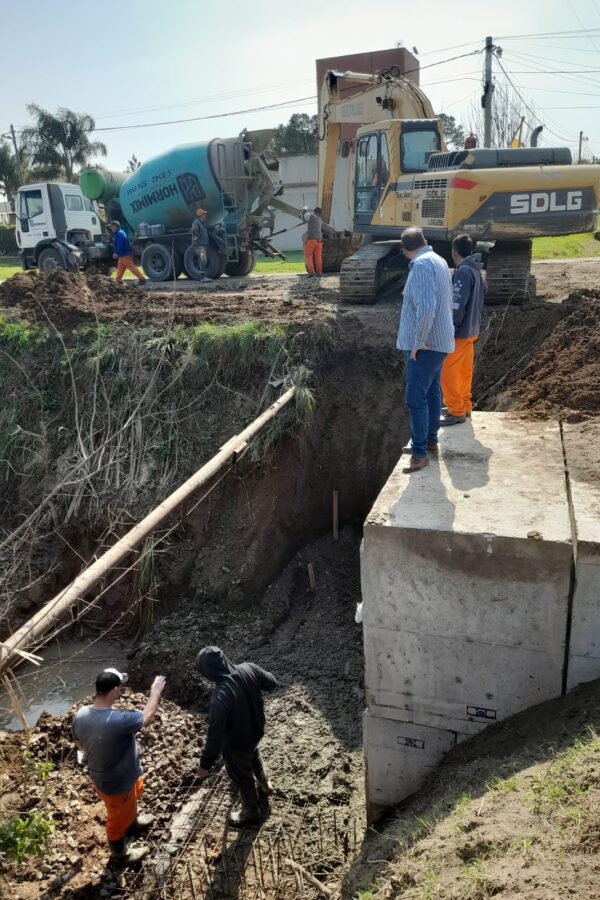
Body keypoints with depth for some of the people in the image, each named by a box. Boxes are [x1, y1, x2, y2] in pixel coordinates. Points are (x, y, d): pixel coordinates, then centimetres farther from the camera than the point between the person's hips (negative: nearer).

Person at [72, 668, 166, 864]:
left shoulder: (80, 715, -20)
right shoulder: (119, 720, -42)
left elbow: (80, 744, 1)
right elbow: (148, 716, -21)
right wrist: (156, 691, -6)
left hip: (99, 774, 7)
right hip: (116, 783, -7)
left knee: (132, 799, 35)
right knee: (118, 818, 23)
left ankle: (132, 823, 63)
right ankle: (120, 853, 50)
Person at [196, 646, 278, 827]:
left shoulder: (220, 697, -41)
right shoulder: (249, 669, -24)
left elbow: (215, 734, -32)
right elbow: (273, 683, -5)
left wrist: (205, 764, -18)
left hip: (236, 743, -6)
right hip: (256, 730, 6)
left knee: (242, 777, 24)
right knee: (254, 757, 37)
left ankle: (251, 812, 50)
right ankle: (264, 786, 64)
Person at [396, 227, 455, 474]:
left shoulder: (421, 265, -19)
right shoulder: (438, 260, 11)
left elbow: (426, 308, -29)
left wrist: (418, 343, -21)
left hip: (425, 344, -10)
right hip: (438, 341, 10)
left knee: (416, 399, -7)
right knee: (432, 392, 18)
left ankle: (420, 453, -2)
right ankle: (430, 440, 31)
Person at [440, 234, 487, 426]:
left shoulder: (463, 272, -19)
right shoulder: (476, 271, 10)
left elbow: (457, 306, -23)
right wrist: (474, 326, 21)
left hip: (459, 332, -10)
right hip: (471, 330, 10)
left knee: (447, 372, -4)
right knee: (464, 371, 17)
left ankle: (456, 412, 0)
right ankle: (464, 406, 26)